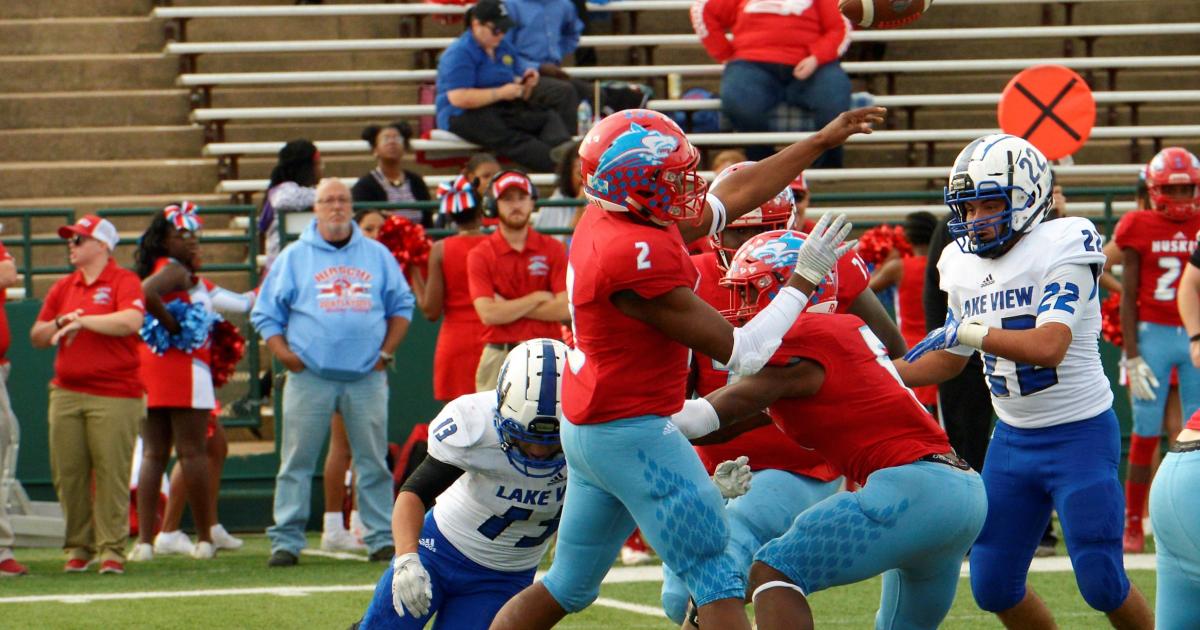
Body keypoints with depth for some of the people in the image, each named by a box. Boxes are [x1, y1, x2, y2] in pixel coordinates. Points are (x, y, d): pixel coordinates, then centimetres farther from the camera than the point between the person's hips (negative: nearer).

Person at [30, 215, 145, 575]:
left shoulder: (123, 282, -1)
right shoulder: (63, 288, 18)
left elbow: (130, 321, -19)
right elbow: (37, 337, 18)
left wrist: (84, 321, -18)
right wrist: (59, 323, -2)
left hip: (114, 396, -6)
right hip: (66, 393, 6)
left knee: (112, 473, -8)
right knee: (67, 474, 3)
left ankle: (112, 549, -4)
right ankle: (78, 547, 11)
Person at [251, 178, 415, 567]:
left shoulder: (378, 255, 13)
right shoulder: (294, 257, 8)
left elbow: (401, 306, 17)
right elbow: (265, 313, 8)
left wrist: (386, 352, 4)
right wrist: (284, 354, -5)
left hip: (367, 376, 1)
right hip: (310, 376, -1)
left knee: (373, 460, 3)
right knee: (297, 462, -3)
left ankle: (382, 538, 8)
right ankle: (286, 541, -1)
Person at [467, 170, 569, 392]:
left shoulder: (553, 249, 6)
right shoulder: (480, 255, 3)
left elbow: (564, 309, -4)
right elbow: (488, 314, -9)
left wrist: (510, 308, -6)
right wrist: (537, 298, -4)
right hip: (499, 357, 0)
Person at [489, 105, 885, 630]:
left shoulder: (610, 218, 3)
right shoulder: (636, 256, -25)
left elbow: (735, 194, 16)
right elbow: (738, 351, -19)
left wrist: (823, 141, 18)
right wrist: (804, 280, -10)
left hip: (584, 428, 10)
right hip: (633, 434, -10)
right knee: (717, 583, -6)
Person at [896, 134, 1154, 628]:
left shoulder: (1061, 248, -15)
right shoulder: (964, 266, 6)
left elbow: (1049, 346, -29)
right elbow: (950, 360, 20)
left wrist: (968, 332, -25)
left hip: (1079, 435, -7)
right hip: (1012, 439, 7)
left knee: (1101, 584, -9)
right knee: (992, 586, 6)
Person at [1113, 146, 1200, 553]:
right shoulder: (1140, 229, 0)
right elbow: (1127, 297, 0)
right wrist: (1132, 356, -6)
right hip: (1153, 334, -2)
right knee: (1146, 435, -2)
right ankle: (1133, 525, 4)